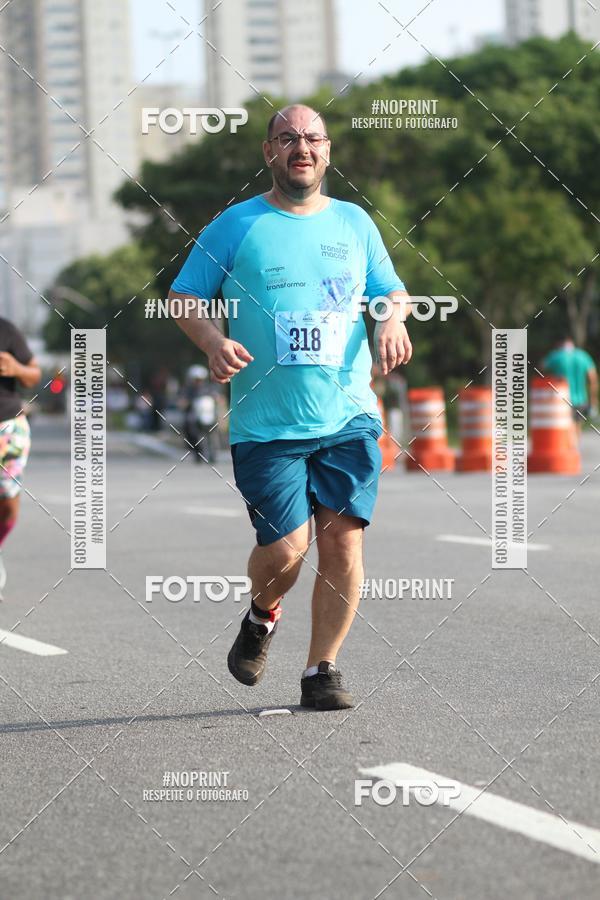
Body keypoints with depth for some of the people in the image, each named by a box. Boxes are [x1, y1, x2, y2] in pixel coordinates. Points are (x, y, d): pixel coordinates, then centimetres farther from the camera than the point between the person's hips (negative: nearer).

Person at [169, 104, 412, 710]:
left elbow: (394, 292, 19)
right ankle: (262, 617, 25)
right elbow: (182, 298, 7)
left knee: (343, 541, -5)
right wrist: (213, 342, -12)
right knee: (286, 548, -10)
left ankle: (321, 670, 10)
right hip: (266, 424, -2)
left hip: (349, 417, 3)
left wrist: (394, 322, -4)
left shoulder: (354, 223, 12)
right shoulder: (236, 226, 3)